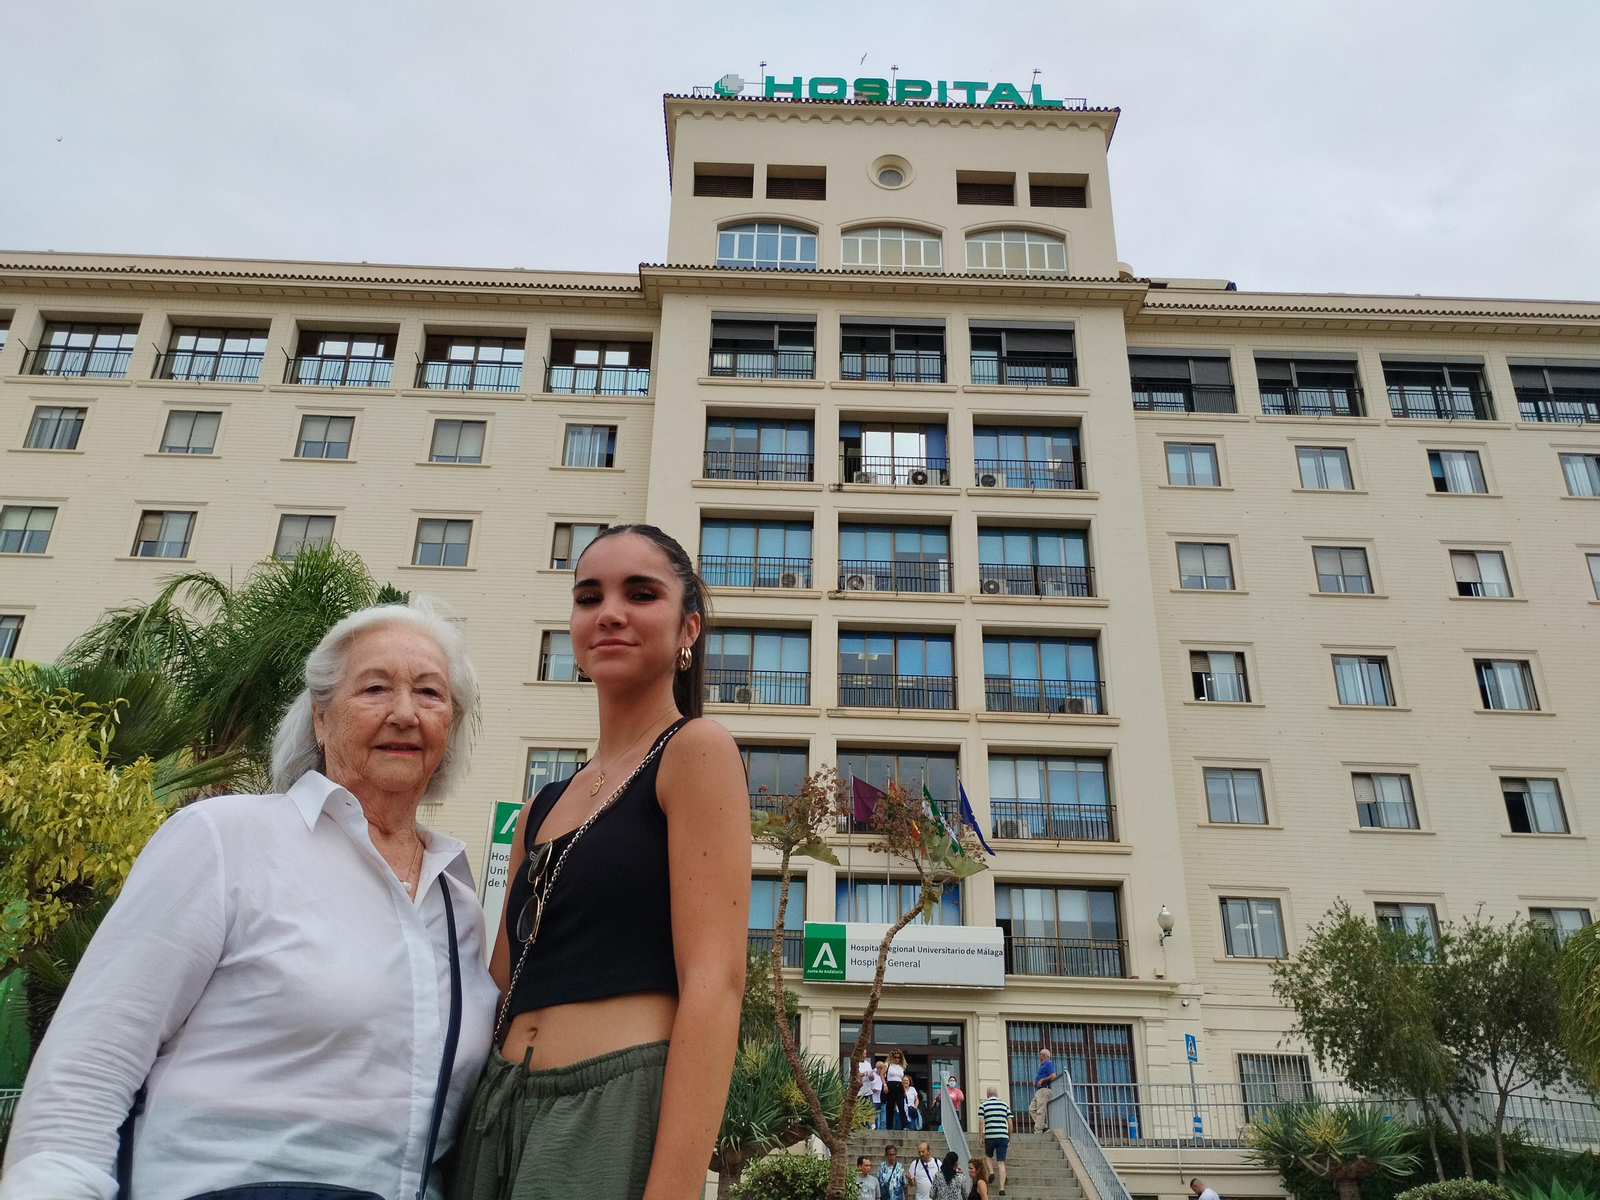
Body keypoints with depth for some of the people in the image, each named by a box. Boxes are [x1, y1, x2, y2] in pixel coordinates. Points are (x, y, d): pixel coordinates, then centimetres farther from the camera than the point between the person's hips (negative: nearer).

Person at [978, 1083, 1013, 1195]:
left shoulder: (983, 1105, 4)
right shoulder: (1005, 1105, 10)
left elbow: (981, 1122, -4)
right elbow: (1010, 1123, 8)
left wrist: (981, 1137, 3)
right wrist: (1009, 1138, 17)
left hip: (990, 1136, -1)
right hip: (1003, 1136, 1)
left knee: (988, 1156, 24)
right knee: (1001, 1162, 1)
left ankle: (991, 1172, 0)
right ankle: (1002, 1188, -8)